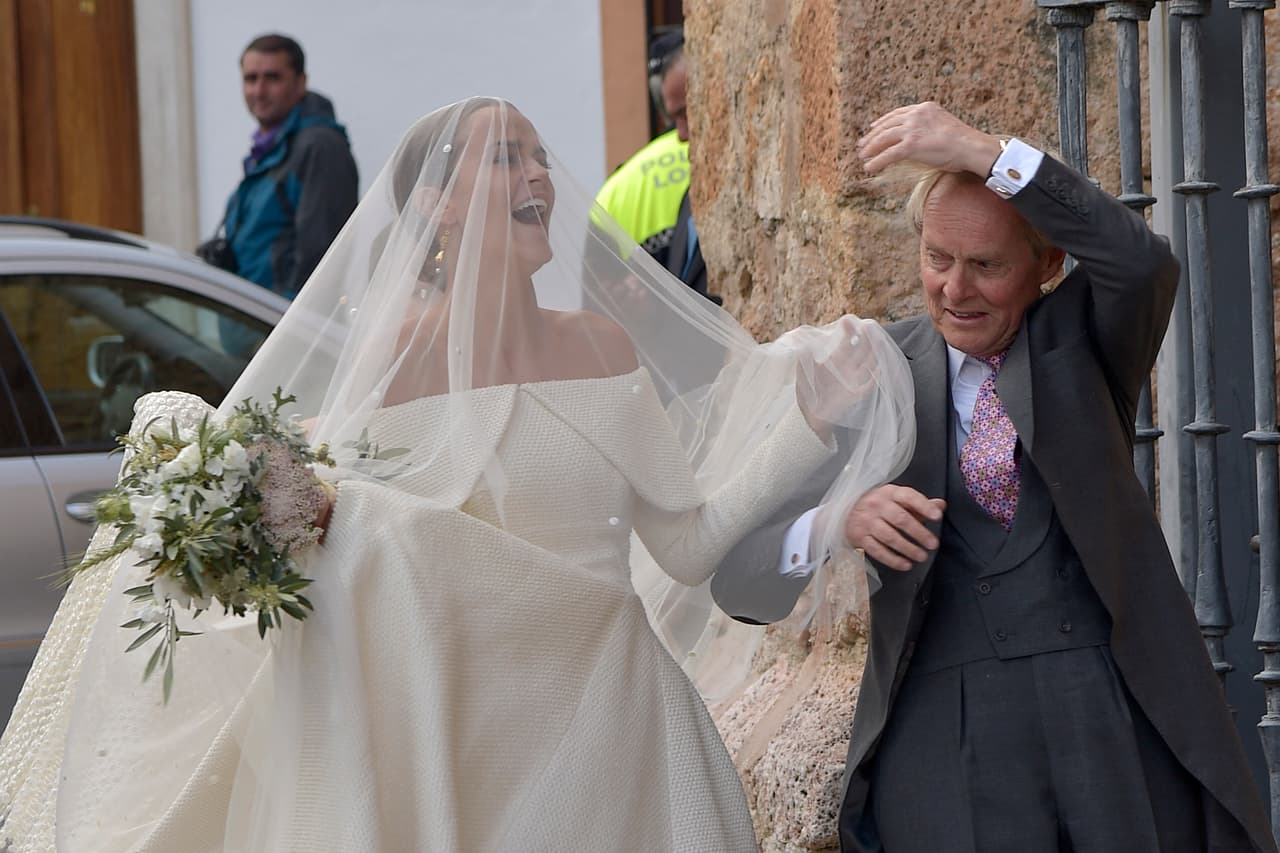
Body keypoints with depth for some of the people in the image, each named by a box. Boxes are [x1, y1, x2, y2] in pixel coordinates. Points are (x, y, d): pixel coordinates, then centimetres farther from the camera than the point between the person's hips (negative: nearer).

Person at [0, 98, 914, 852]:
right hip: (449, 729, -3)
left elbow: (688, 541, 2)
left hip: (604, 722, 3)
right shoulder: (393, 351, -8)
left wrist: (814, 418, -5)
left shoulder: (603, 344, 2)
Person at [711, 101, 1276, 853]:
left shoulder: (1082, 339, 7)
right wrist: (836, 526, -22)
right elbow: (741, 582, 0)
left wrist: (987, 154, -25)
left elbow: (1143, 263, -19)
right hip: (944, 730, 0)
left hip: (1121, 719, 0)